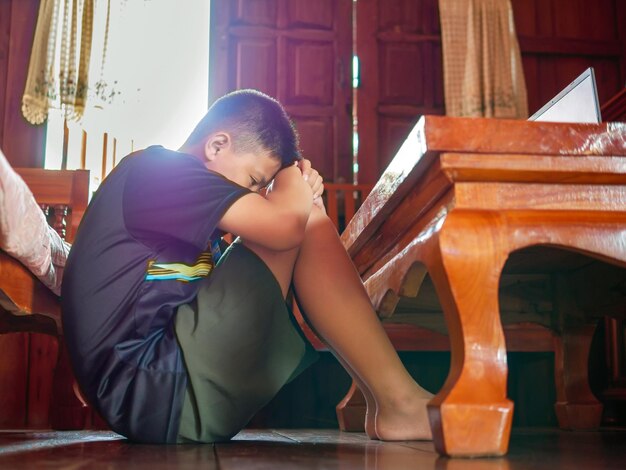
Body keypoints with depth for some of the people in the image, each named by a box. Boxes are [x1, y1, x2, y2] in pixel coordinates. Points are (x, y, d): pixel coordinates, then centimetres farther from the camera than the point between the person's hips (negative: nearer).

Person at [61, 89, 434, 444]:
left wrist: (299, 196, 2)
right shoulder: (156, 169, -10)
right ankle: (399, 402, -6)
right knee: (303, 227, -13)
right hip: (148, 390, -10)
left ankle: (388, 401, 2)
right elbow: (284, 225, -20)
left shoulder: (173, 190, 21)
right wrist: (294, 187, 1)